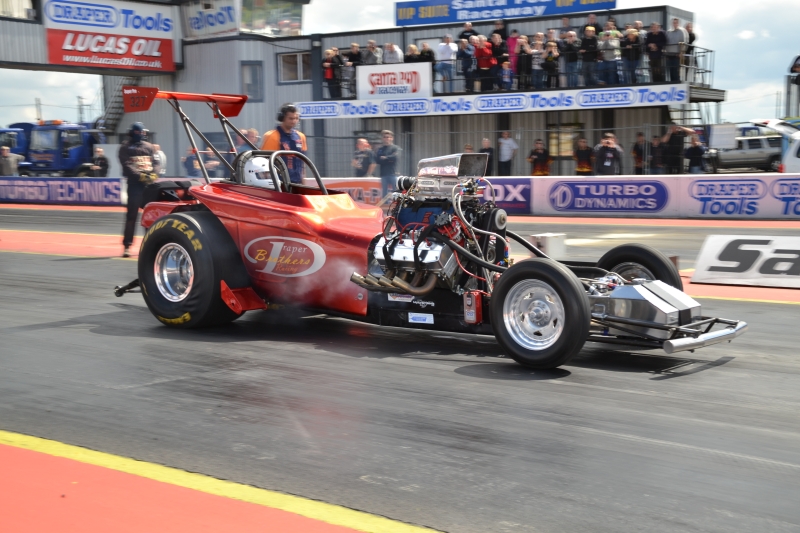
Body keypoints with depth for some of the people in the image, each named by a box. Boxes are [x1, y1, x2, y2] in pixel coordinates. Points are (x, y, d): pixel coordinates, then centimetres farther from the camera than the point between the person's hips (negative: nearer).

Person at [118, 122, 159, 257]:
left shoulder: (149, 147, 18)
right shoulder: (125, 148, 4)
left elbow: (155, 163, 9)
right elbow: (127, 165, -8)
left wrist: (153, 175, -10)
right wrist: (139, 175, -20)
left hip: (149, 183, 4)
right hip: (134, 183, -4)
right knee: (132, 214, -7)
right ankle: (127, 245, -4)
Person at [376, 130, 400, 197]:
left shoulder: (395, 148, 4)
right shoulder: (380, 149, 14)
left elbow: (395, 157, -14)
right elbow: (377, 159, 0)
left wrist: (385, 158, -3)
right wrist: (389, 159, -8)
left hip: (393, 174, -4)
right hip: (383, 174, 4)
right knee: (385, 193, 7)